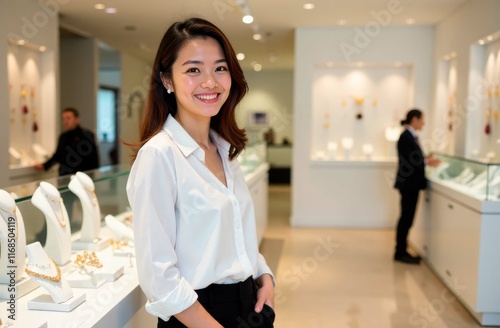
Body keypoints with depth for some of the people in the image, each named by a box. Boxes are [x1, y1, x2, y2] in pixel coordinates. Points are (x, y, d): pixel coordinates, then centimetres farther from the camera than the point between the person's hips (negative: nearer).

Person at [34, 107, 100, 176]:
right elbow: (57, 155, 21)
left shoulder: (87, 135, -8)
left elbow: (93, 158, -11)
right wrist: (44, 165, 12)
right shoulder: (63, 137, 12)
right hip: (64, 176, 6)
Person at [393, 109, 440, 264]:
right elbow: (408, 161, -21)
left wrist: (426, 160, 0)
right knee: (406, 218, -3)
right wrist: (427, 162, -13)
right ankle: (400, 253, 7)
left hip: (412, 183, 10)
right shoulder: (406, 137, -16)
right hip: (408, 183, -10)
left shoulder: (412, 136, 13)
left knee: (407, 217, 13)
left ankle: (402, 251, 21)